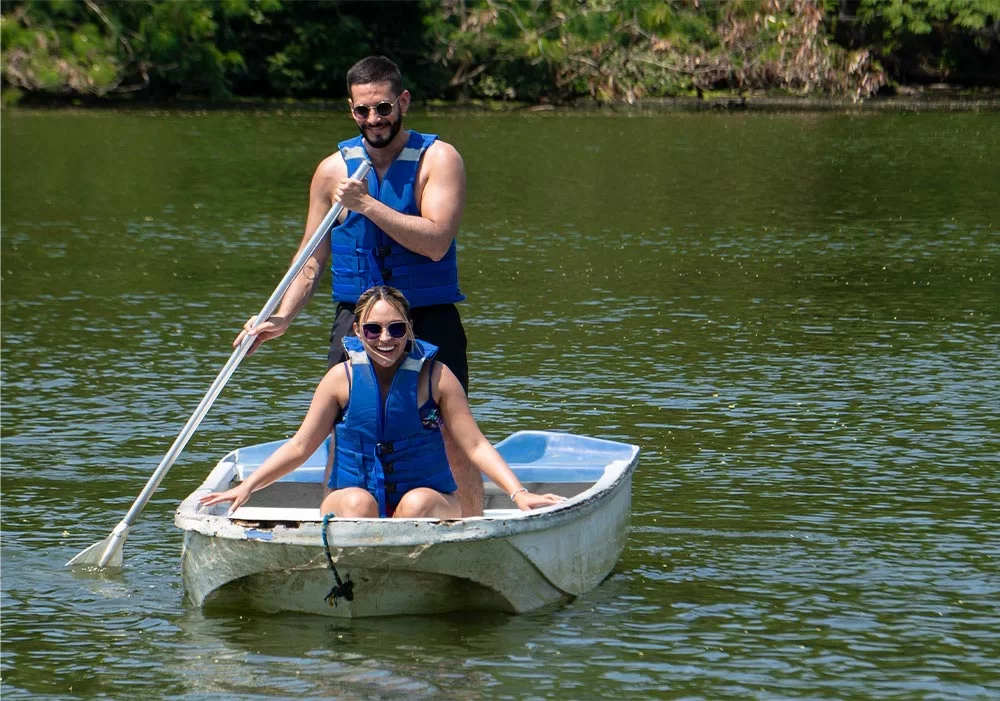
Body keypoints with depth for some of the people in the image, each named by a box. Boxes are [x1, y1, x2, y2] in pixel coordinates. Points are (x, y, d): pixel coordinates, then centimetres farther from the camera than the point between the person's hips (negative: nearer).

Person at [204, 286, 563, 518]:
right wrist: (246, 487, -3)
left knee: (418, 502, -32)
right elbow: (299, 447, 6)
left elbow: (474, 445, -3)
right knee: (357, 503, -31)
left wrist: (518, 494, -16)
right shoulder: (342, 378, 0)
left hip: (430, 502, -1)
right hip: (351, 503, 1)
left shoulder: (435, 376, -3)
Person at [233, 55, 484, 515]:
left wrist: (366, 205, -22)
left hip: (429, 320, -3)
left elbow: (435, 242, -18)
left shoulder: (437, 159, -4)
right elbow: (313, 260, 12)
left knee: (452, 436, -3)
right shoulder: (334, 169, 6)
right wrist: (282, 317, -2)